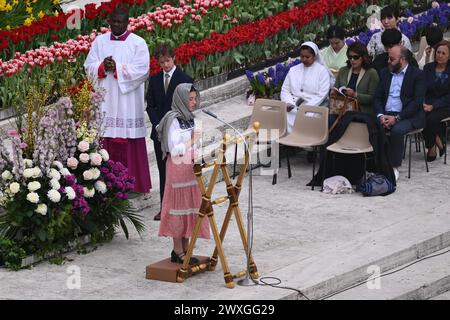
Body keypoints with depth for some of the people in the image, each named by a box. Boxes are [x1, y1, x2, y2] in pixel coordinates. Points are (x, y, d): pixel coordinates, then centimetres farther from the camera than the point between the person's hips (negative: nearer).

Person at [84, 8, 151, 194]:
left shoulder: (138, 43, 0)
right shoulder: (100, 42, 12)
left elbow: (142, 70, -9)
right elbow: (89, 66, 9)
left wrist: (117, 68, -15)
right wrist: (103, 67, -11)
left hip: (128, 101, -3)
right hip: (105, 100, 3)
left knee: (129, 142, -3)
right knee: (107, 143, 1)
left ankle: (133, 184, 2)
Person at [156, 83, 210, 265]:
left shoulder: (190, 118, 13)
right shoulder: (174, 120, -13)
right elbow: (174, 150, -17)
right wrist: (192, 141, -18)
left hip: (190, 167, 8)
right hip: (178, 168, -8)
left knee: (190, 206, 9)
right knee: (179, 208, -3)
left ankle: (185, 249, 16)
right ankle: (178, 252, 2)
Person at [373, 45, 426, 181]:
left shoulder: (417, 74, -2)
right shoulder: (385, 73, 16)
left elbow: (417, 102, -11)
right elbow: (377, 97, 12)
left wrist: (397, 118, -18)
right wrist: (380, 115, -9)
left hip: (408, 116, -5)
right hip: (386, 114, 5)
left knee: (397, 130, -35)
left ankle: (394, 167, -21)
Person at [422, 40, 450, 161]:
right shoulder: (428, 68, 10)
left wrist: (433, 106, -18)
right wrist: (423, 104, -15)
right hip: (428, 102, 3)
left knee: (432, 117, -32)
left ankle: (431, 147, -9)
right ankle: (437, 141, -11)